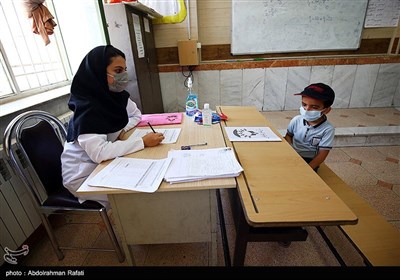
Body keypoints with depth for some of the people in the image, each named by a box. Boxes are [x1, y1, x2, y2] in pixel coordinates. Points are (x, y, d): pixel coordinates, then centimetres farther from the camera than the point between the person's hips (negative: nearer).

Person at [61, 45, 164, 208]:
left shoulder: (117, 95, -6)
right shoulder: (87, 108, -28)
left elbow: (136, 115, 9)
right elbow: (99, 153, -38)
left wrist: (122, 130, -11)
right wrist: (143, 141, -35)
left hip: (105, 162, 7)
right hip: (83, 175, -6)